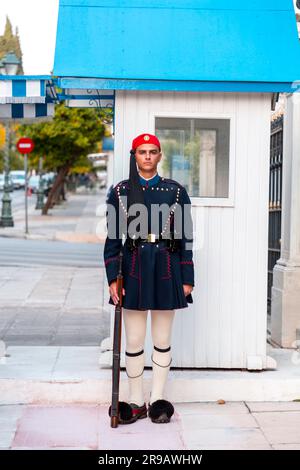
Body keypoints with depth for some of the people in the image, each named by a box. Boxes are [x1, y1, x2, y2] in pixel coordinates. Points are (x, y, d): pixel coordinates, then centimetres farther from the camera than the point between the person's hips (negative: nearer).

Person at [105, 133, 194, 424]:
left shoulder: (176, 191, 3)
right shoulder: (120, 192, 2)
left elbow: (185, 237, 4)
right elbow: (113, 238, 2)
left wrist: (187, 279, 0)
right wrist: (112, 278, -5)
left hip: (166, 269, 0)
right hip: (134, 269, 0)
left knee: (162, 340, 8)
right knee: (134, 341, 5)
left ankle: (157, 399, 20)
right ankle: (136, 402, 17)